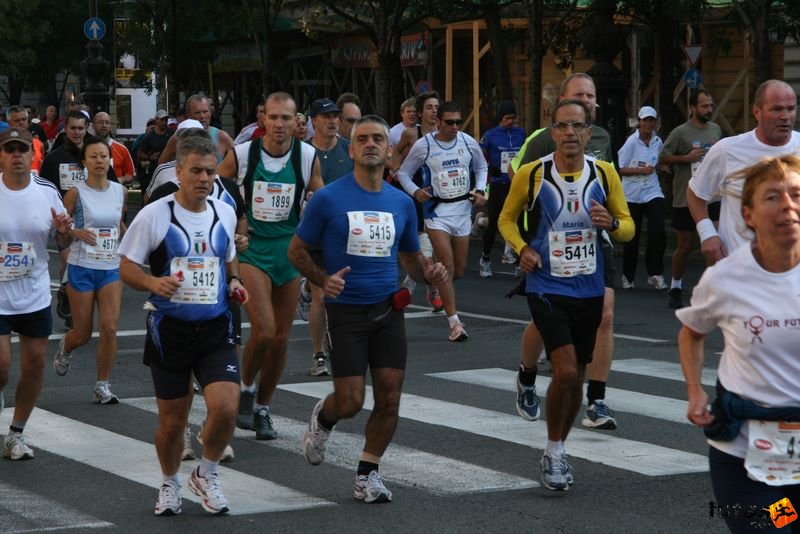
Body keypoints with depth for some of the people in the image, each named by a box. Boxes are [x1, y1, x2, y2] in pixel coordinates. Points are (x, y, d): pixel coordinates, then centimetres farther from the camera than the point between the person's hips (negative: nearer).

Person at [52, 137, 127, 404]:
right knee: (83, 334, 4)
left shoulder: (120, 192, 5)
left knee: (110, 328, -9)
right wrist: (75, 232, -23)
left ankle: (102, 385, 4)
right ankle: (65, 348, 41)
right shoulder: (76, 192, -8)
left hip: (111, 268, 3)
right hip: (81, 268, -3)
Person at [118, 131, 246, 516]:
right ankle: (170, 484, 35)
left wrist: (234, 281, 2)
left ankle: (206, 475, 10)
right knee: (172, 421, 7)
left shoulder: (225, 213, 5)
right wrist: (153, 283, -22)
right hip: (169, 329, -2)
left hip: (215, 329, 2)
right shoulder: (154, 215, -8)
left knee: (225, 407, -17)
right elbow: (127, 268, -3)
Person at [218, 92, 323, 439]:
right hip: (252, 248, -3)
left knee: (281, 337, 7)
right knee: (263, 331, -17)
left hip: (289, 249, 3)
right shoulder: (242, 155, -8)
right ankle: (246, 388, 11)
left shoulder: (307, 157, -3)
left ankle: (262, 408, 23)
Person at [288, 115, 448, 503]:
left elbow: (410, 257, 18)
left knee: (389, 396, -2)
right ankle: (323, 417, 30)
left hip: (388, 308, 4)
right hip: (346, 308, -4)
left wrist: (429, 272, -5)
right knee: (350, 402, -6)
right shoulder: (328, 199, -6)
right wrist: (323, 280, -17)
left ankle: (368, 473, 14)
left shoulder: (401, 203, 7)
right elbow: (297, 250, 1)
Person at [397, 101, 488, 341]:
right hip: (437, 210, -4)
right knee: (447, 267, -13)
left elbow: (481, 167, 18)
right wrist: (415, 191, -17)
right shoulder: (423, 145, -8)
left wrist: (480, 190, 1)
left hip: (463, 209, 4)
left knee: (459, 270, 10)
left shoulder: (468, 142, 0)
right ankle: (454, 323, -10)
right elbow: (403, 172, 2)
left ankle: (436, 286, 44)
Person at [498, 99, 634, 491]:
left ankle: (557, 452, 30)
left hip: (589, 289, 4)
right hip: (547, 287, -4)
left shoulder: (604, 173, -1)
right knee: (565, 371, -17)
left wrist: (612, 223, -16)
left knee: (576, 377, 12)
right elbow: (507, 218, 7)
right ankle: (553, 453, 2)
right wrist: (521, 248, -11)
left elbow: (628, 227, 7)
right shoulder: (531, 174, -8)